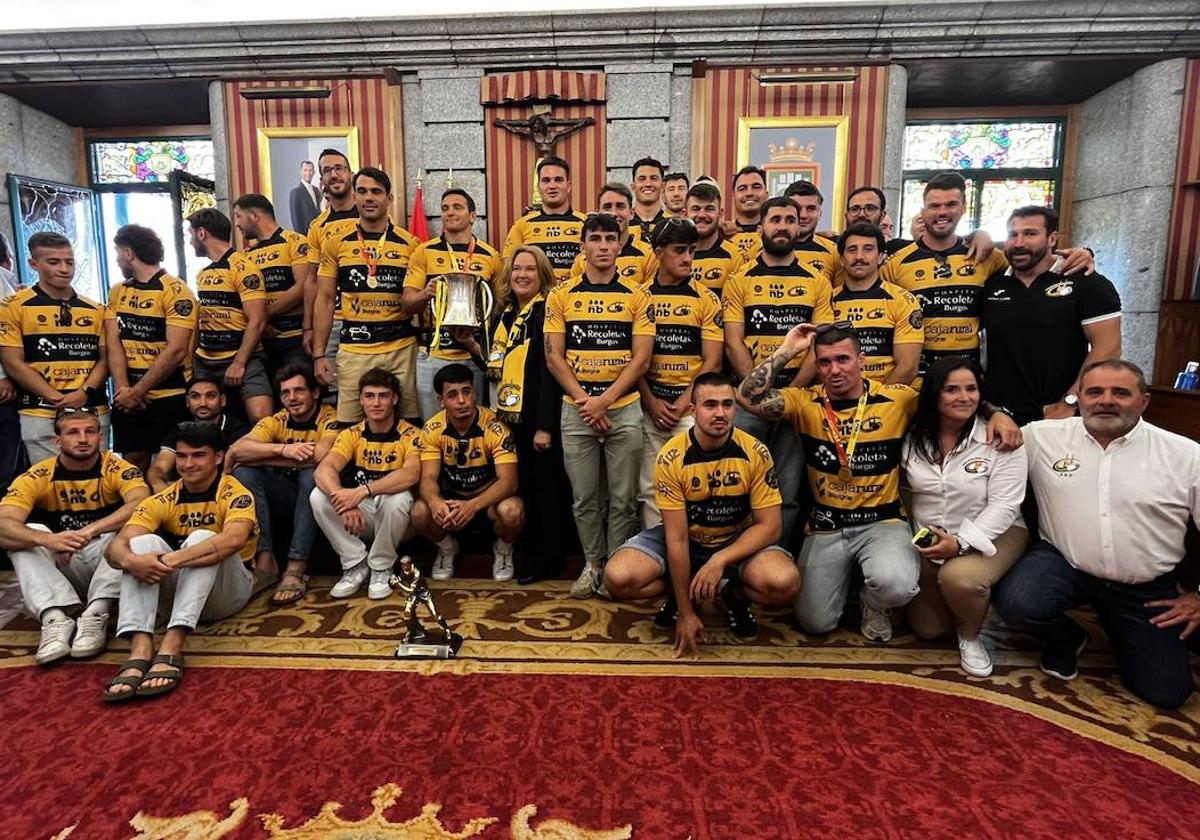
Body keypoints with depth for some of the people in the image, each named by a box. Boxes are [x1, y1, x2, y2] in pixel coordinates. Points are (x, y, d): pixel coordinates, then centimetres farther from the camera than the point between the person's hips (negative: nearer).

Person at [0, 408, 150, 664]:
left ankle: (96, 614, -29)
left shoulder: (117, 469, -11)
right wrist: (47, 540, -42)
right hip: (61, 572, 2)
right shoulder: (36, 477, -7)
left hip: (108, 565, -2)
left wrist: (89, 531, -40)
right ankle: (56, 618, -33)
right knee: (29, 535, -22)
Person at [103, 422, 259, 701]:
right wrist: (129, 560, -38)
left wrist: (173, 559, -44)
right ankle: (140, 651, -37)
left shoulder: (235, 495, -12)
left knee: (202, 539, -29)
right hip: (175, 593, 4)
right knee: (144, 542, -20)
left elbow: (235, 538, -34)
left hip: (226, 592, -3)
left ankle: (170, 650, -41)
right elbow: (116, 546, -14)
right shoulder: (162, 501, 0)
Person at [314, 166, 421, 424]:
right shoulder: (336, 244, 7)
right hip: (353, 350, 1)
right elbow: (324, 300, 7)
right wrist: (318, 354, 2)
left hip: (402, 348, 0)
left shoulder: (409, 243, 4)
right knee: (348, 426, 2)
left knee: (407, 422, 2)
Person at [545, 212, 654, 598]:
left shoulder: (637, 297, 3)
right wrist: (583, 399, -9)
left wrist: (604, 400, -12)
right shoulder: (561, 295, 5)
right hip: (576, 410, 1)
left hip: (624, 409, -1)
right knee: (584, 497, 9)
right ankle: (592, 563, 25)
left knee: (623, 498, 5)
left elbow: (641, 359, -3)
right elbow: (554, 356, 1)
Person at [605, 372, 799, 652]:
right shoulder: (671, 458, -19)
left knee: (784, 583, -31)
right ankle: (678, 594, 8)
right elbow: (676, 538, -18)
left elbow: (769, 526, -13)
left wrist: (721, 560, -29)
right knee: (618, 578, -25)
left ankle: (735, 596, 5)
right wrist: (686, 613, -18)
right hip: (684, 539, 0)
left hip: (739, 541, 0)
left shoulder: (755, 453, -17)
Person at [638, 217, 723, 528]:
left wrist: (681, 405, -10)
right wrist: (652, 402, -7)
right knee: (649, 489, 6)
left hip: (691, 408, -1)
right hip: (649, 407, 2)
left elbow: (712, 361, -2)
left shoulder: (707, 299, 2)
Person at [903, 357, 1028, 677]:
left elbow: (1003, 505, -18)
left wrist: (961, 542, -27)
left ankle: (970, 636, -3)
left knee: (959, 577, -36)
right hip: (930, 542, 4)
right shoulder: (914, 440, -3)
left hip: (990, 534, -4)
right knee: (926, 628, 3)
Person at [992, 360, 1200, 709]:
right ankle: (1066, 637, 7)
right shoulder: (1043, 436, -4)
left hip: (1146, 588, 1)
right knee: (1017, 604, -31)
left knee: (1167, 692, -2)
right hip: (1063, 563, -1)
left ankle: (1115, 626, 31)